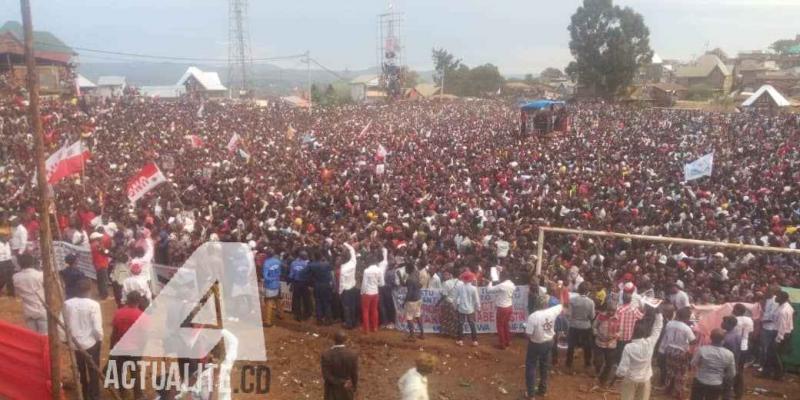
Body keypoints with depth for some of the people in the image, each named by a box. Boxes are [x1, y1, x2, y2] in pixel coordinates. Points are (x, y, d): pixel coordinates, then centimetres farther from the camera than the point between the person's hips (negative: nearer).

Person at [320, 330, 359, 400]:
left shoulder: (326, 355, -22)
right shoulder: (353, 355, -18)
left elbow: (326, 376, -22)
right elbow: (354, 375, -9)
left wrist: (342, 383, -15)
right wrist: (354, 388, 7)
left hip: (332, 391, -1)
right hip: (347, 391, 1)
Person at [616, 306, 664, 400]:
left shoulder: (628, 347, -27)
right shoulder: (650, 343, -20)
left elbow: (623, 367, -21)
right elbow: (657, 329, -4)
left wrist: (619, 374, -1)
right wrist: (658, 313, 0)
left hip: (630, 379, -2)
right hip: (645, 378, 2)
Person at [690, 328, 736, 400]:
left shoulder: (702, 349, -15)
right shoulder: (729, 354, -10)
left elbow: (693, 364, -4)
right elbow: (732, 374, 2)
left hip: (699, 383, -1)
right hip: (716, 386, 1)